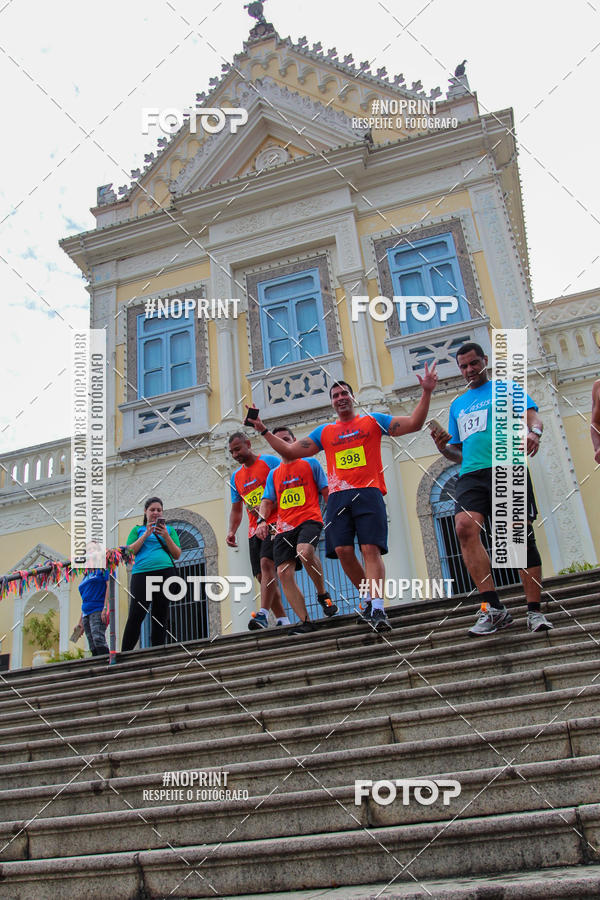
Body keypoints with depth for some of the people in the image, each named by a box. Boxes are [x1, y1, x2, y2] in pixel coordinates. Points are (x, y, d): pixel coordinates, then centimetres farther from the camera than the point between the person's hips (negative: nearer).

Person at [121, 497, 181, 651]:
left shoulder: (169, 530, 20)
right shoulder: (138, 529, 18)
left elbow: (177, 555, 12)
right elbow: (129, 552, 5)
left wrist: (166, 536, -2)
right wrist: (146, 534, -4)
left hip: (165, 573, 2)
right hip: (142, 573, -2)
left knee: (161, 615, 1)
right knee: (136, 615, -11)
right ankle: (125, 653, -8)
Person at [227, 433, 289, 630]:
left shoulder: (270, 461, 0)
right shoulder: (236, 477, 19)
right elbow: (236, 510, 23)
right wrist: (231, 531, 6)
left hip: (274, 523, -7)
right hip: (254, 530, 7)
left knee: (266, 563, -23)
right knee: (262, 577, 2)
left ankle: (263, 614, -28)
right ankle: (283, 620, 7)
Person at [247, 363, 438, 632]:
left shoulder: (373, 421, 14)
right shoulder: (324, 432, 21)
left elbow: (413, 423, 9)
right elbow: (290, 451, 19)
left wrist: (426, 393, -1)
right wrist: (264, 431, 13)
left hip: (368, 494, -3)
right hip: (338, 497, 3)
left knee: (371, 549, -16)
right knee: (343, 551, -8)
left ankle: (377, 609, -21)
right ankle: (368, 597, 13)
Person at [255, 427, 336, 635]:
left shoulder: (310, 464, 12)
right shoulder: (274, 473, 22)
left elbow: (326, 492, 10)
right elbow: (267, 501, 15)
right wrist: (262, 520, -3)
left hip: (309, 519, -4)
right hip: (284, 527, 4)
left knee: (305, 551, -34)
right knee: (284, 573, -10)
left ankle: (323, 594, -11)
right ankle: (305, 621, -5)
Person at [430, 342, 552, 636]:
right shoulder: (457, 405, 28)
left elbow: (532, 417, 2)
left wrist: (533, 432, -21)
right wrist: (444, 448, 8)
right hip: (471, 474, 3)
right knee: (465, 526, -22)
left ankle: (534, 612, 3)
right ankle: (493, 608, -21)